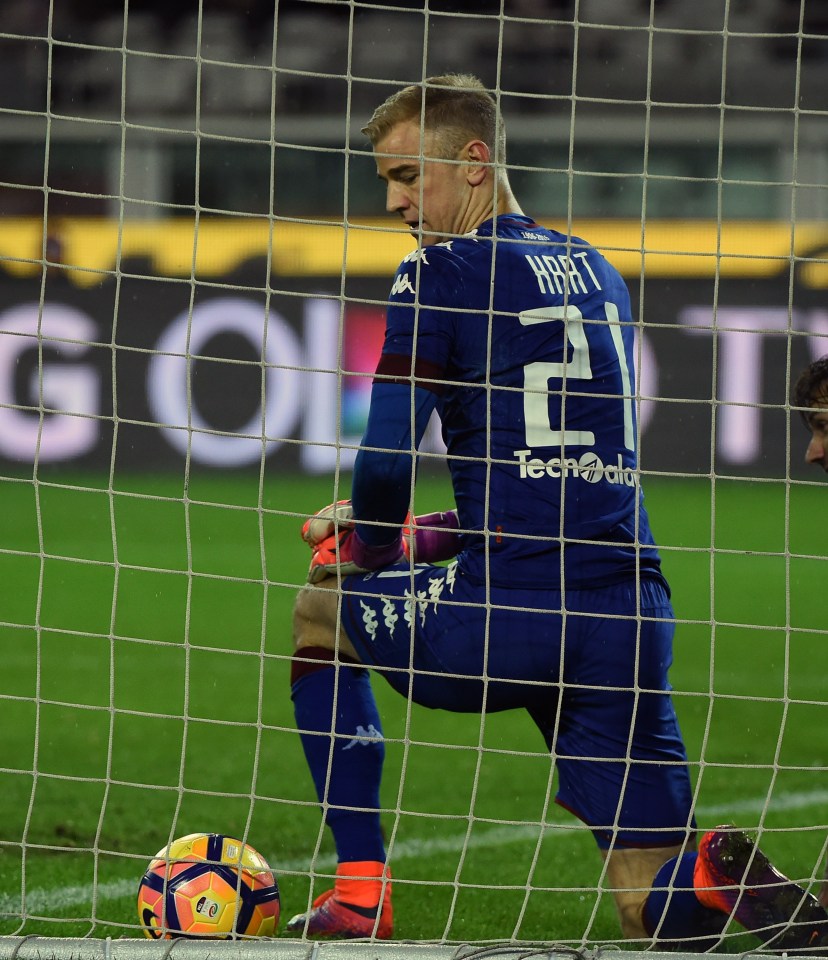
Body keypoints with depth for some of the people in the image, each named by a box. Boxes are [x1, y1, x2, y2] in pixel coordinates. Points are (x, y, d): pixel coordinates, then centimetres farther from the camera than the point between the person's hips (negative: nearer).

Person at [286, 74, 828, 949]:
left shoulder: (438, 276, -2)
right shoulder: (598, 276, 20)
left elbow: (386, 460, -7)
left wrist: (368, 553, 14)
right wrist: (419, 538, 29)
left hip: (512, 616, -6)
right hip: (633, 622, 6)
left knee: (318, 613, 25)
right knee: (660, 910, 10)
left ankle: (360, 894, 18)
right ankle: (725, 879, -26)